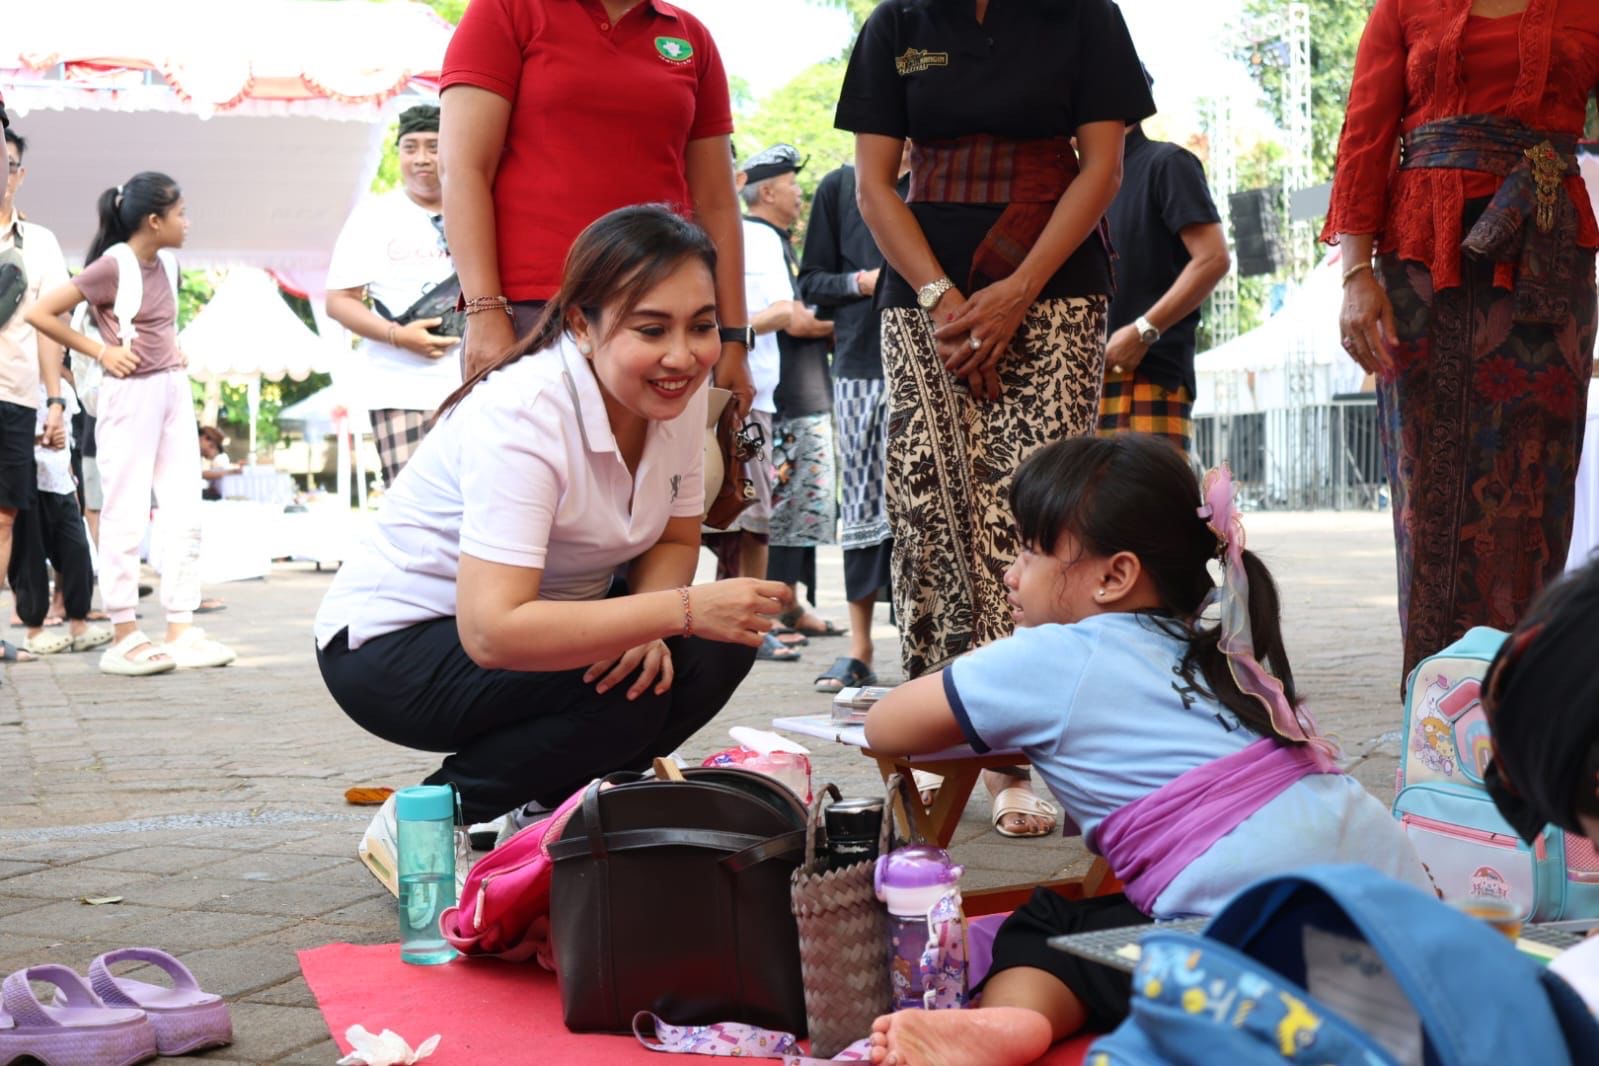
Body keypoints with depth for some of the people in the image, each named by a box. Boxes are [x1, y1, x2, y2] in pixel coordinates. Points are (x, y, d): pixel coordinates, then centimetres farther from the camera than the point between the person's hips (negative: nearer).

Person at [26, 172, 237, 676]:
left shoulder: (167, 264, 10)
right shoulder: (112, 266, -12)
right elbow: (40, 313, -14)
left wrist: (173, 349, 11)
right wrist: (100, 351, -11)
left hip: (174, 389, 7)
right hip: (131, 394, -7)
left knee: (185, 516, 5)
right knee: (127, 517, -3)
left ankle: (181, 632, 8)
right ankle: (125, 638, 3)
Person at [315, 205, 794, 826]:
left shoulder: (679, 394, -9)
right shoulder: (522, 417, -30)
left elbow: (675, 542, 2)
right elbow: (492, 632, -38)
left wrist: (642, 628, -21)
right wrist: (680, 610, -40)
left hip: (532, 624, 8)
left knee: (719, 648, -14)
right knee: (620, 694, -29)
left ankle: (547, 805, 4)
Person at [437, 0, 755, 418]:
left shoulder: (691, 37, 15)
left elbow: (716, 203, 15)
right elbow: (463, 167, -3)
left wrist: (733, 337, 8)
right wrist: (485, 311, -13)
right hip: (531, 312, -3)